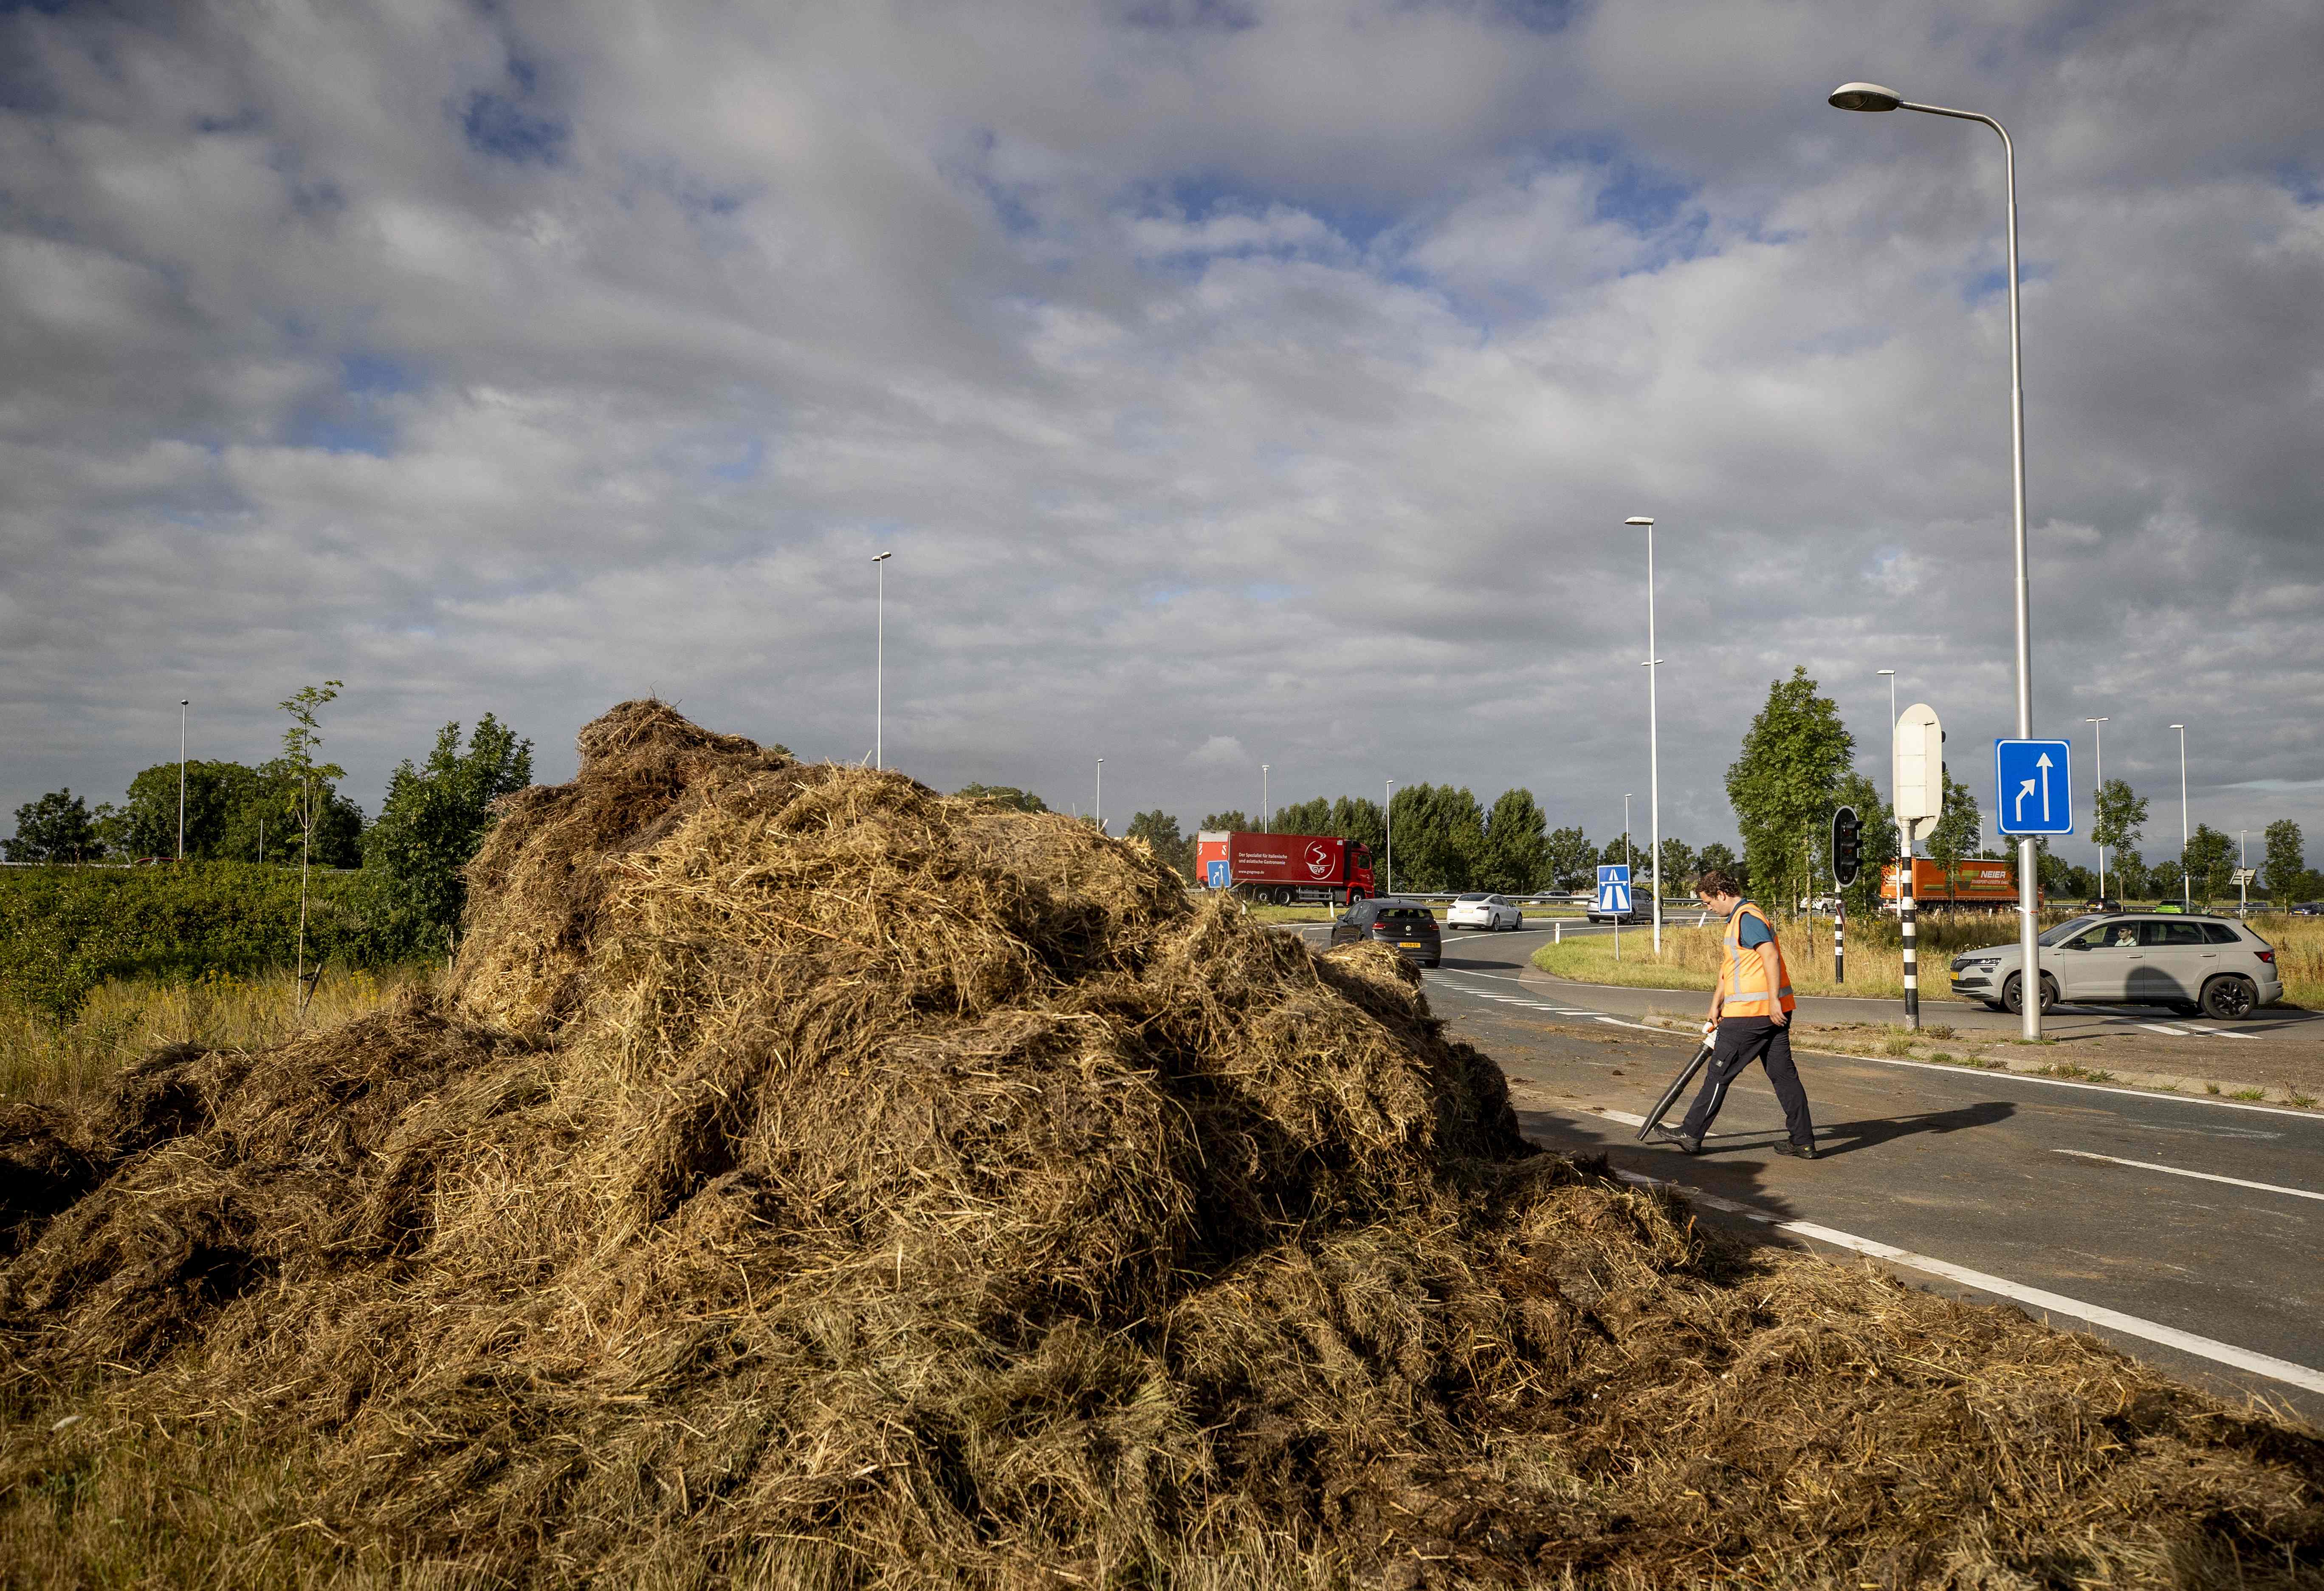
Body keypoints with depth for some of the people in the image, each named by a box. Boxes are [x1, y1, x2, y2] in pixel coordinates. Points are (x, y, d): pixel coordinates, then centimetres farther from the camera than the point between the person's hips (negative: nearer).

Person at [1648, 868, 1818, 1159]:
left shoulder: (1746, 918, -12)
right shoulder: (1739, 918, 21)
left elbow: (1771, 955, -23)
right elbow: (1729, 968, 27)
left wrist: (1773, 1001, -26)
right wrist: (1716, 1006, 31)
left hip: (1749, 1013, -10)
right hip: (1773, 1013, 10)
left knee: (1719, 1073, -1)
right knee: (1783, 1074, 9)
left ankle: (1691, 1135, 7)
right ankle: (1804, 1141, 9)